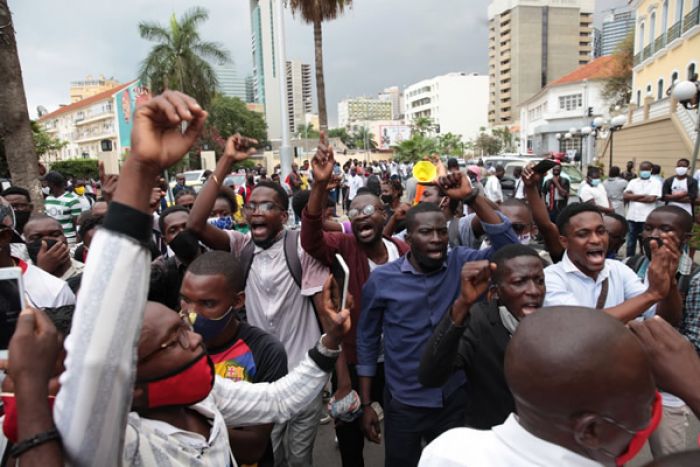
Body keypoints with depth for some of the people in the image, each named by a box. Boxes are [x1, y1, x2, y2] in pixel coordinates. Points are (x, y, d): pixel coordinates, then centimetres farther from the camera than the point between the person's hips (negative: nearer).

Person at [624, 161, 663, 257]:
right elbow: (625, 196, -2)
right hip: (632, 217, 3)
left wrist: (633, 197, -5)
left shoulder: (656, 182, 1)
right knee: (630, 243, 10)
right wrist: (642, 195, -11)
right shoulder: (633, 182, 12)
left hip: (647, 218, -3)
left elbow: (652, 198, -12)